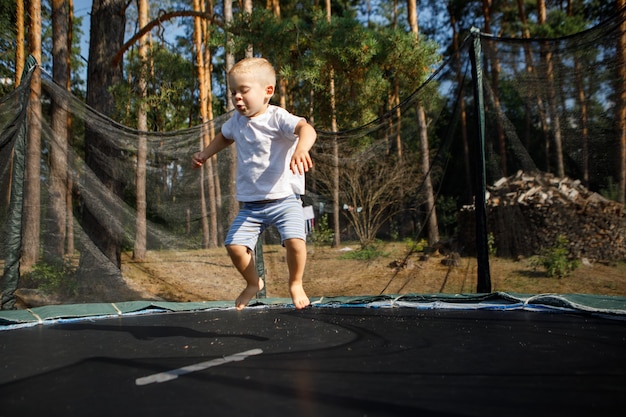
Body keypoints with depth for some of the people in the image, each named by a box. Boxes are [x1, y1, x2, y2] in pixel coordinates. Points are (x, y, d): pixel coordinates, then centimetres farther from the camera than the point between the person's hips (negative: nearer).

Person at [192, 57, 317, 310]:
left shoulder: (277, 117, -12)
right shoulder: (237, 121, 9)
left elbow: (306, 129, -33)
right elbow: (225, 137, 34)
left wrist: (301, 149, -53)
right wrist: (204, 154, 26)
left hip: (284, 198, -5)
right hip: (250, 204, 5)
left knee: (294, 240, -24)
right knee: (234, 245, -7)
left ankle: (296, 284, 7)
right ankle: (253, 283, 23)